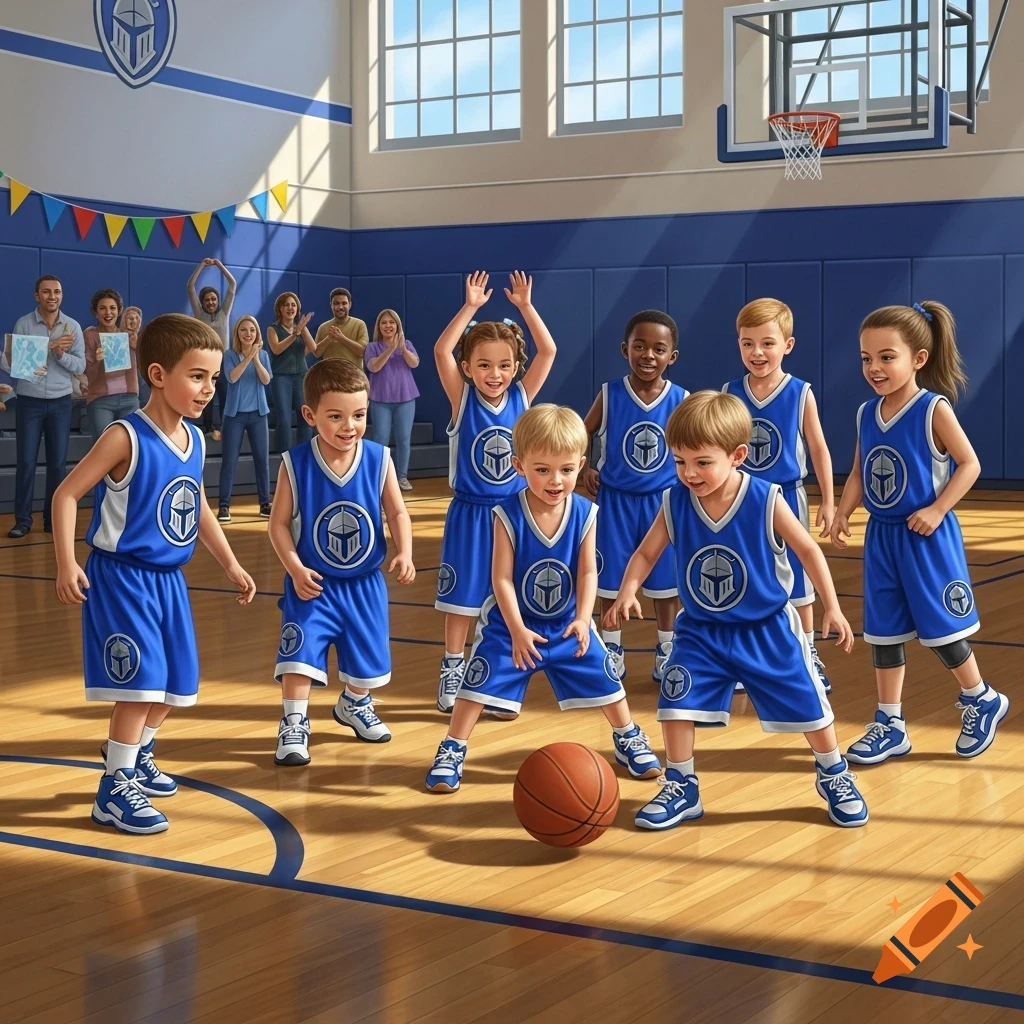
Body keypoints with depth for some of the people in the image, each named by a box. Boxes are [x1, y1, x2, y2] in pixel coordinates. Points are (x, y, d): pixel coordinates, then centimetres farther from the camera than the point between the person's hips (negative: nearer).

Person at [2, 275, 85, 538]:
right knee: (26, 462, -1)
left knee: (57, 462, 4)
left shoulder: (73, 327, 2)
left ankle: (53, 518, 13)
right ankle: (22, 519, 6)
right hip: (29, 401, -2)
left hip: (60, 401, 2)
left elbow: (80, 366, 0)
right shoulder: (23, 324, -4)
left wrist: (61, 354, -18)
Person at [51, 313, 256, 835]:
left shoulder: (195, 439, 4)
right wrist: (67, 564, -24)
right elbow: (66, 494, -16)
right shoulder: (126, 438, -18)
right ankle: (114, 789, 2)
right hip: (122, 577, -8)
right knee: (141, 682, -11)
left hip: (169, 579, 8)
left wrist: (231, 565, 19)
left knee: (174, 682, 16)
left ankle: (137, 757, 39)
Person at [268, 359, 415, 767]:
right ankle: (294, 725, 2)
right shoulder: (295, 465, -17)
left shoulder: (378, 460, -12)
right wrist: (296, 570, -21)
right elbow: (279, 523, -11)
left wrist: (404, 553, -19)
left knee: (367, 654, 18)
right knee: (300, 652, -13)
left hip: (364, 583, 3)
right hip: (313, 584, -3)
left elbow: (397, 512, -4)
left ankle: (355, 704, 46)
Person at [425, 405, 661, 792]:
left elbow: (588, 571, -11)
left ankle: (628, 738, 35)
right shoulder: (507, 515, -23)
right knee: (478, 685, -5)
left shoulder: (585, 513, -14)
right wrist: (517, 631, -26)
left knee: (605, 680, 11)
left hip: (567, 625, 3)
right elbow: (501, 578, -21)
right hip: (511, 624, -3)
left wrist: (583, 619, -24)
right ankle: (451, 752, 12)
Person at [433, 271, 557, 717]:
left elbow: (548, 351, -8)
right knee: (462, 598, 6)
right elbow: (441, 351, -19)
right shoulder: (463, 399, -6)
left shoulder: (521, 397, -1)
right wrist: (471, 307, -22)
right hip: (469, 515, -2)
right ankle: (452, 672, 18)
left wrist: (525, 306, -14)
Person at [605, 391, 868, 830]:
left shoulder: (767, 501, -21)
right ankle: (681, 789, 11)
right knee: (676, 702, -8)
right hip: (700, 631, 2)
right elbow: (645, 553, -4)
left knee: (806, 703, 7)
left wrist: (831, 607, -9)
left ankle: (834, 776, 32)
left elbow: (808, 550, -9)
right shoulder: (674, 503, -13)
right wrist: (627, 594, -22)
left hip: (767, 629, -2)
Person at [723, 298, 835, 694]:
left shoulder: (801, 394, -9)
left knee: (796, 581, 9)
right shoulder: (730, 393, -4)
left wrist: (828, 501, -1)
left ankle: (808, 658, 23)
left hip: (785, 499, -2)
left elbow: (819, 450, -1)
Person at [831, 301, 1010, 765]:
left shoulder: (934, 410, -13)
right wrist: (843, 513, -5)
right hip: (881, 537, 6)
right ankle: (890, 724, 19)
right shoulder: (866, 414, 4)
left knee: (938, 627, 2)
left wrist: (936, 509, -19)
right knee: (883, 630, 9)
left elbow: (969, 464, -11)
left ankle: (983, 701, 26)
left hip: (926, 539, -6)